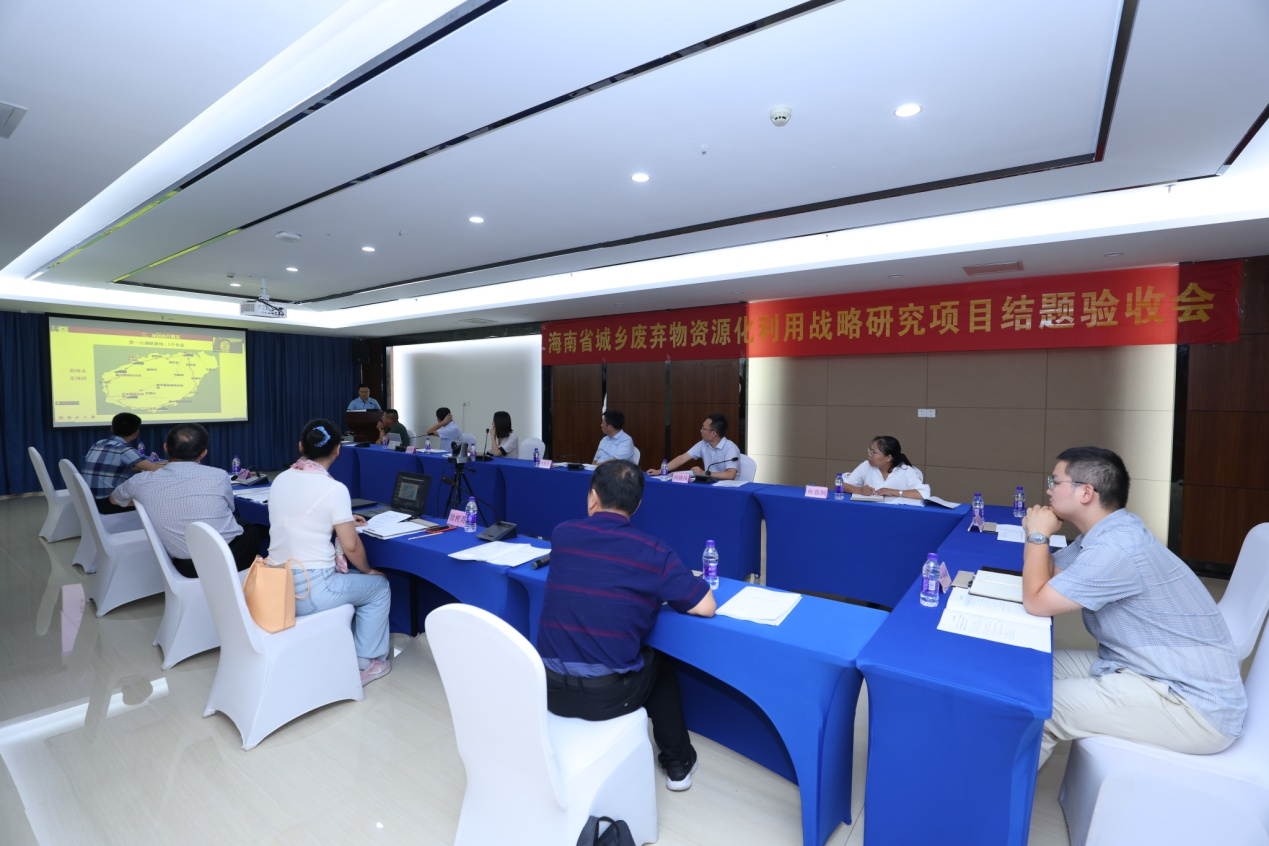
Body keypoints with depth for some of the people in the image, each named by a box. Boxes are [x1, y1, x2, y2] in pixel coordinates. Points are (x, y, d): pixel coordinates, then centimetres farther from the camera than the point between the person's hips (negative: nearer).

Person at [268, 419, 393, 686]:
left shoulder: (280, 479, 3)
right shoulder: (334, 489, -19)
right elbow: (351, 546, -14)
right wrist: (368, 571, 4)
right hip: (310, 591, -7)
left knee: (350, 579, 32)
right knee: (379, 585, 17)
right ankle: (367, 661, 22)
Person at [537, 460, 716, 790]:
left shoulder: (562, 534, -2)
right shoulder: (653, 552, -12)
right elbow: (706, 606, -8)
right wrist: (659, 589, 9)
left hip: (550, 689, 3)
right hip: (607, 695, -3)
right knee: (658, 660, 28)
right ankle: (677, 763, 38)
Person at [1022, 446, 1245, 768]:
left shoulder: (1117, 547, -28)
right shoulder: (1106, 531, 4)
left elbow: (1036, 602, -23)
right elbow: (1045, 576, 12)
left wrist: (1038, 535, -13)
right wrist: (1037, 533, -6)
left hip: (1194, 705, -10)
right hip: (1154, 669, 10)